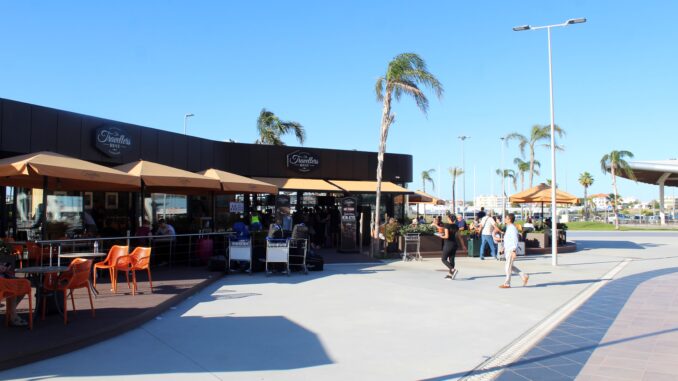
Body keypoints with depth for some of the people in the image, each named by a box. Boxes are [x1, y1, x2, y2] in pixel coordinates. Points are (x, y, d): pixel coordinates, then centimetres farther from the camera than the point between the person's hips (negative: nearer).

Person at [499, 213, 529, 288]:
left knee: (508, 267, -3)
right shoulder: (509, 228, 14)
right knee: (510, 267, 14)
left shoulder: (512, 228, -16)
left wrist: (514, 251, -25)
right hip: (508, 250, 10)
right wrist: (504, 247, 22)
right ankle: (524, 276, 19)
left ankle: (507, 284, 4)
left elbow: (515, 240, -21)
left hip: (511, 250, -10)